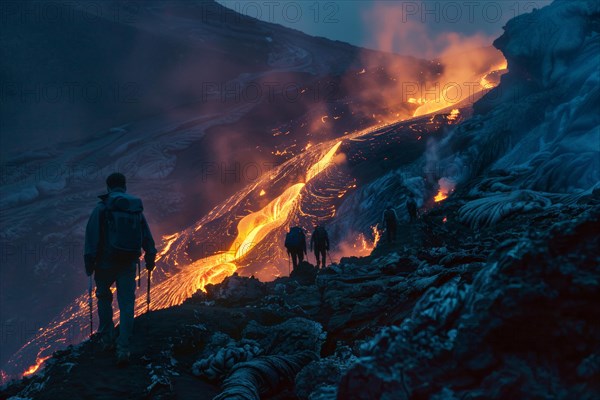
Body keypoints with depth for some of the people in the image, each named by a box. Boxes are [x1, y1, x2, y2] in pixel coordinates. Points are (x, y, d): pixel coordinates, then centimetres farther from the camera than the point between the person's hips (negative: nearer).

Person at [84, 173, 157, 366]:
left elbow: (92, 238, -11)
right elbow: (147, 238, 9)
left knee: (104, 298, 19)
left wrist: (89, 263, -5)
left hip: (106, 263, -2)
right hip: (129, 265, 2)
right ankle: (123, 349, -1)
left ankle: (107, 339, 23)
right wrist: (150, 259, 21)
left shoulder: (102, 209, -7)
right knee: (126, 304, 5)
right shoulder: (136, 209, 5)